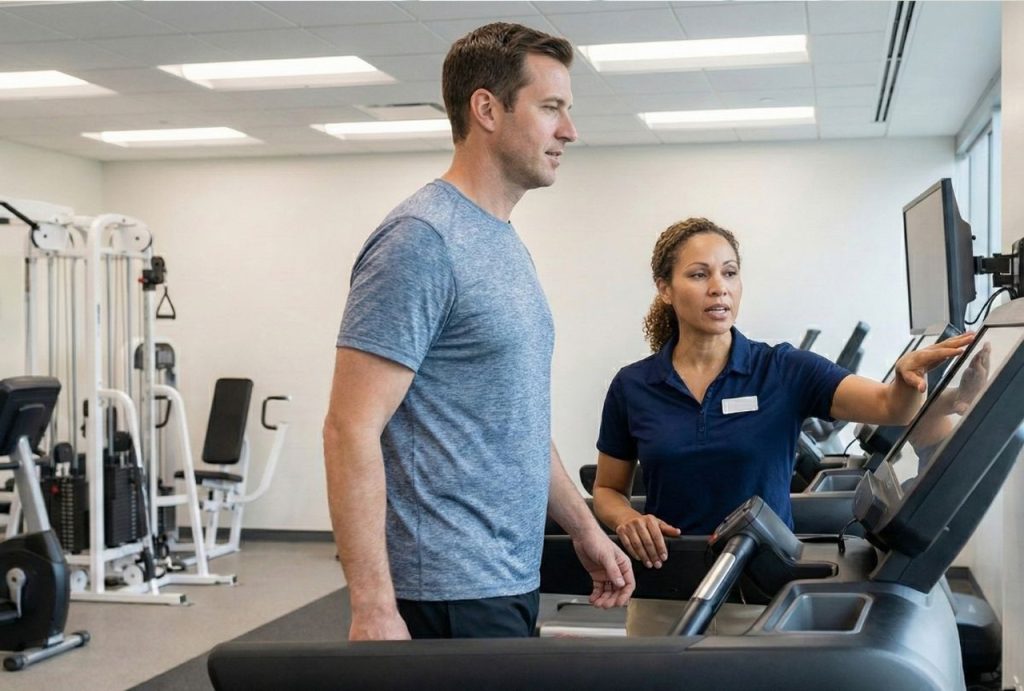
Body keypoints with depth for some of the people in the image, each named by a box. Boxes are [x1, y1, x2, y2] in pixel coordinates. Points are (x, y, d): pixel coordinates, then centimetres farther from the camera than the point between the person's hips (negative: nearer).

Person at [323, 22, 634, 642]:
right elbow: (351, 430, -20)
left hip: (511, 581, 9)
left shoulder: (507, 246, 13)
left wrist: (584, 528, 19)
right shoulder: (422, 240, -16)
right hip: (451, 592, -9)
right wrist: (373, 608, -23)